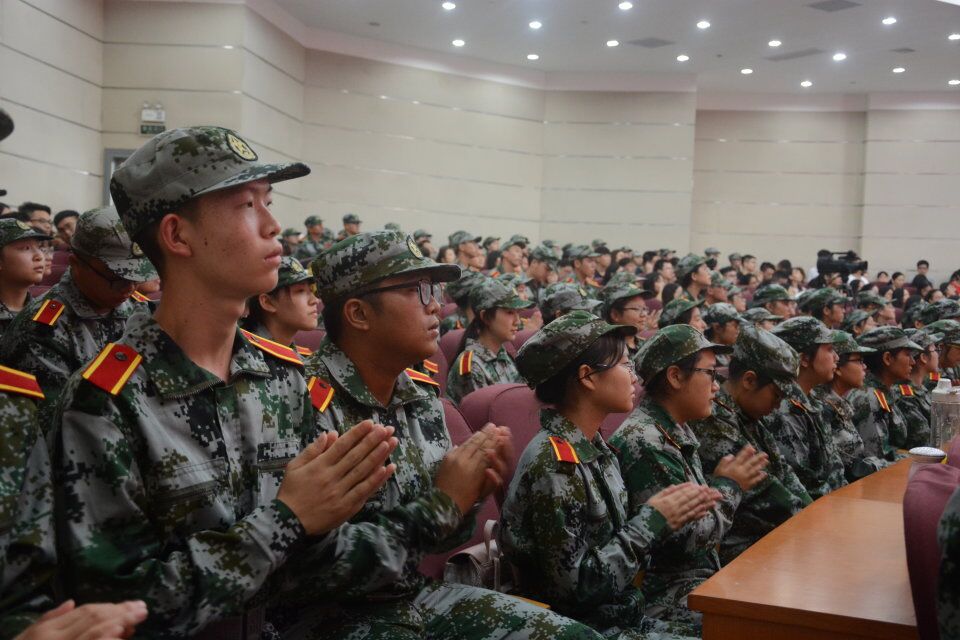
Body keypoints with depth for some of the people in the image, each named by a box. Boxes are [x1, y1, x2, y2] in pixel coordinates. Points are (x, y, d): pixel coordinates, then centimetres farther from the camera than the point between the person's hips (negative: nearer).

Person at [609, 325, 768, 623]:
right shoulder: (644, 442, -20)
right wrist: (727, 488, -9)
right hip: (666, 595, -9)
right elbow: (683, 540, -22)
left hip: (701, 577, 9)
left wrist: (729, 483, -1)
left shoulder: (677, 432, 10)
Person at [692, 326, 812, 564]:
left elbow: (783, 473, 14)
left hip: (769, 535, 9)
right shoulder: (713, 422, -20)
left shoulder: (748, 420, 12)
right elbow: (761, 493, -21)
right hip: (737, 549, -9)